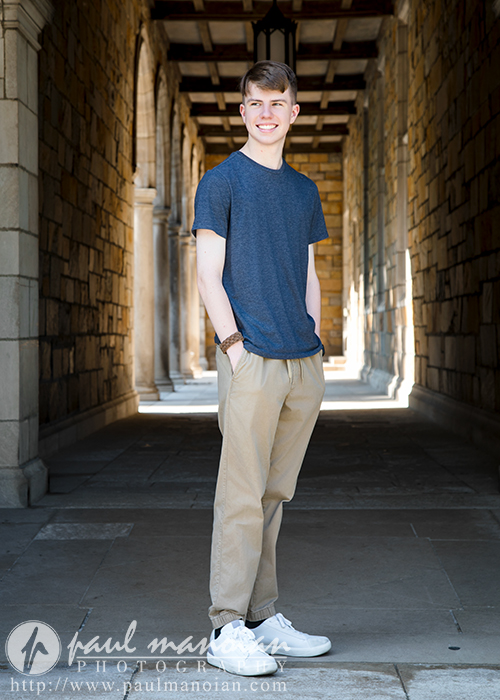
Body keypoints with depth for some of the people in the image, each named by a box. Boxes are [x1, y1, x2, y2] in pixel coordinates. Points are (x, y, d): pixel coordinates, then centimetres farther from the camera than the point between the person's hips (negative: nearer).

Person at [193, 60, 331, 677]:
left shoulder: (304, 189, 18)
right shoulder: (221, 182, 1)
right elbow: (208, 276, -5)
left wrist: (314, 344, 9)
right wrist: (234, 346, -13)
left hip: (303, 363, 6)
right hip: (252, 361, -6)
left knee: (275, 494, 10)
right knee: (242, 497, -6)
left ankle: (263, 618, 18)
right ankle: (227, 630, 0)